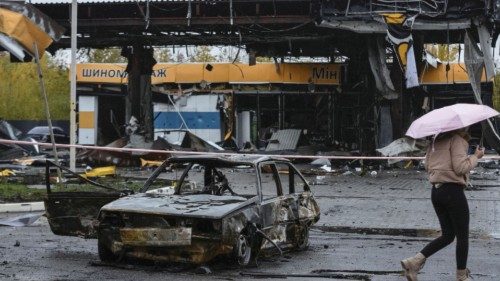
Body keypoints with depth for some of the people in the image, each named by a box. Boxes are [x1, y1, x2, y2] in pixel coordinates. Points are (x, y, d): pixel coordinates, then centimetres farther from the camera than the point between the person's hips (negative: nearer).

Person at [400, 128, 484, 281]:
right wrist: (475, 157, -4)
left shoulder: (435, 141, 14)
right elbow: (460, 167, -17)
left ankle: (414, 262, 0)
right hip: (453, 191, -8)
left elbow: (427, 165, 19)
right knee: (463, 236, 6)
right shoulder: (457, 139, -10)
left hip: (435, 192, 8)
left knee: (447, 235, 14)